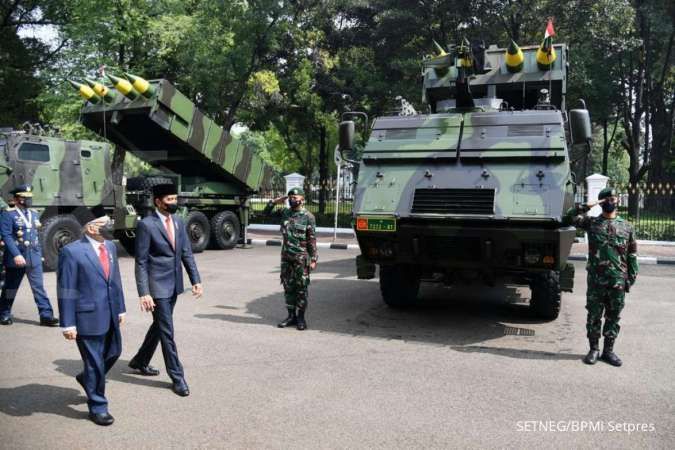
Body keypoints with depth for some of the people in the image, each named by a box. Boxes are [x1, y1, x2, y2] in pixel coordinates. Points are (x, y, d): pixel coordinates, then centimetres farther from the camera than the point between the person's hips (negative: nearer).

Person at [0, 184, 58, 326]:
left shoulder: (34, 214, 13)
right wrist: (16, 255, -23)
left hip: (34, 258, 5)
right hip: (16, 259, -5)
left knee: (39, 287, 1)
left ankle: (46, 315, 0)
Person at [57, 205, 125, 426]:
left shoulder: (110, 246, 6)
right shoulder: (71, 252, -15)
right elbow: (65, 290, -14)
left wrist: (120, 308, 13)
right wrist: (68, 323, -14)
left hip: (110, 315, 7)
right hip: (88, 317, -7)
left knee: (113, 352, 21)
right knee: (94, 362, 6)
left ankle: (88, 378, 49)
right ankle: (98, 408, 24)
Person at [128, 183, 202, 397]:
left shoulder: (178, 222, 7)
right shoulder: (146, 225, -12)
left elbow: (187, 253, 9)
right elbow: (141, 262, -13)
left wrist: (196, 280, 0)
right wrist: (144, 293, -18)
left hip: (174, 285, 7)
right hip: (157, 286, -7)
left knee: (159, 325, 21)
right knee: (166, 331, -1)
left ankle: (140, 361, 41)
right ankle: (177, 377, 10)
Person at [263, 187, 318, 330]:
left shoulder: (308, 217, -7)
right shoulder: (284, 213, 8)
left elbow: (312, 240, -8)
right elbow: (266, 213, 18)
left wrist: (313, 259, -12)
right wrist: (274, 202, 3)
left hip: (301, 258, -5)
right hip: (286, 257, 5)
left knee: (301, 288, 2)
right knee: (288, 287, 10)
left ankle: (301, 317, 11)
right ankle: (291, 316, 20)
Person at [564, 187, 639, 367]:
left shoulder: (626, 227, 7)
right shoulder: (591, 223, 4)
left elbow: (632, 255, 8)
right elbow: (568, 218, -6)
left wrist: (631, 278, 3)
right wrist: (585, 207, -11)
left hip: (618, 281, 1)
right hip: (596, 279, -1)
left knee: (613, 317, 9)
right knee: (594, 316, 5)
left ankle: (608, 350, 20)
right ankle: (594, 350, 16)